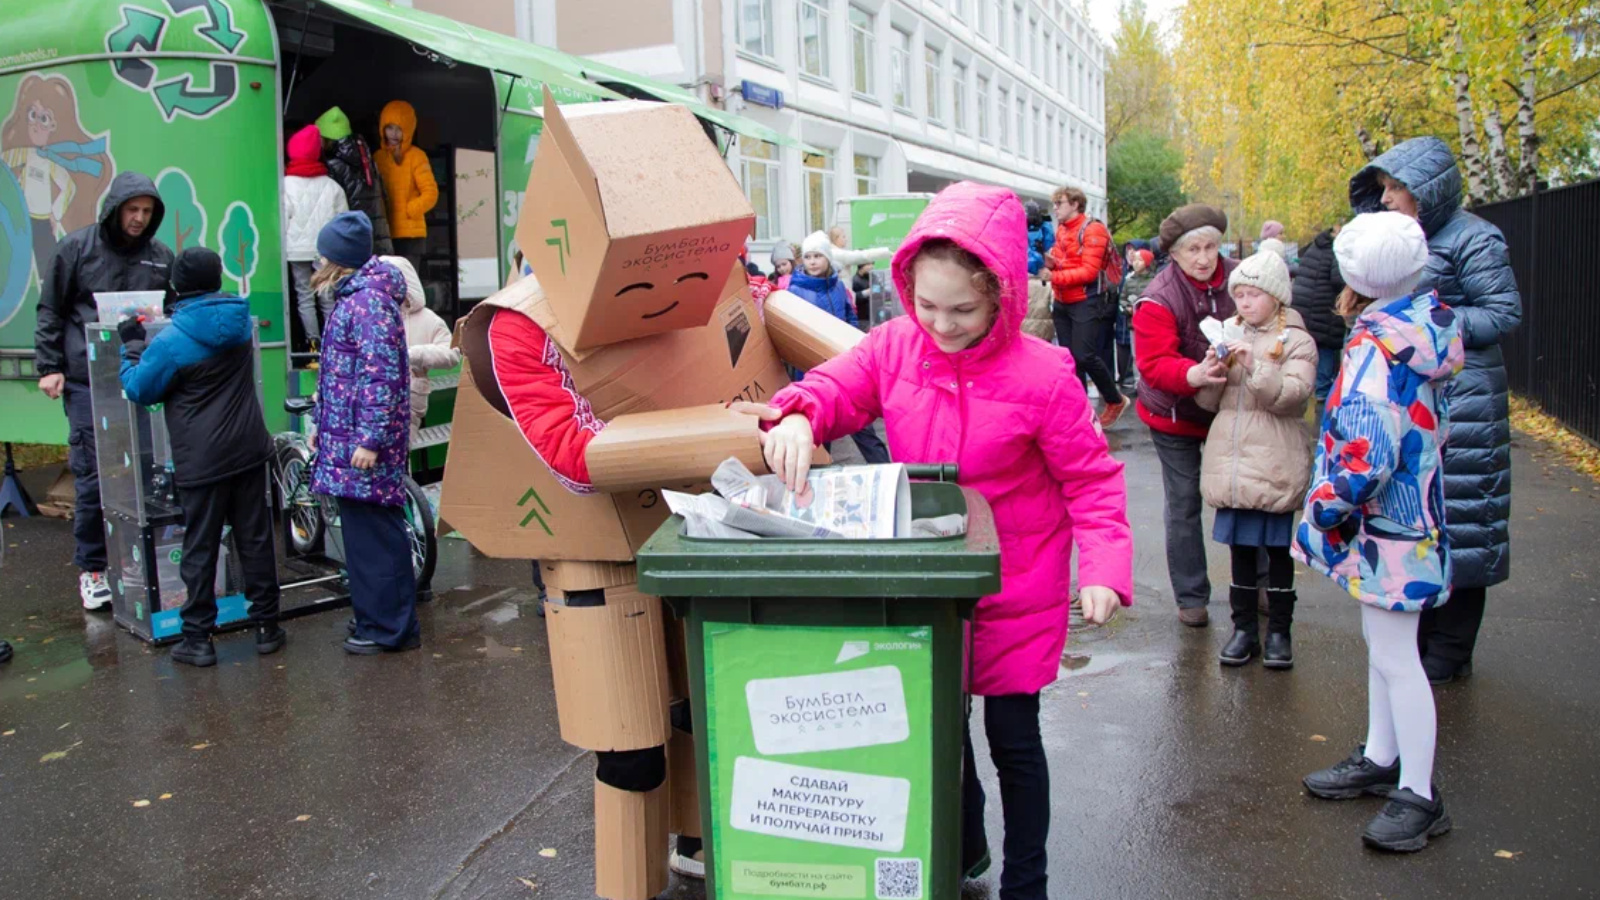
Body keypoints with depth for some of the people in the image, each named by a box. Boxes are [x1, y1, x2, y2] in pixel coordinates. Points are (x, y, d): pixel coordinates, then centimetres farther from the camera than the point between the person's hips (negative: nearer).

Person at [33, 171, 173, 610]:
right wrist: (49, 366, -1)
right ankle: (91, 568, 9)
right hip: (88, 382, -3)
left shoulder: (161, 257, 10)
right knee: (92, 475, -2)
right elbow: (50, 311, 5)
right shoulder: (76, 248, 2)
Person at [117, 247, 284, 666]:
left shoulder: (171, 342, -15)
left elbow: (138, 389, -3)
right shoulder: (241, 322, 1)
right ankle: (266, 625, 17)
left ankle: (198, 638, 10)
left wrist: (132, 345, 11)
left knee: (200, 548, 4)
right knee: (255, 539, 11)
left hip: (202, 460, -4)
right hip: (249, 450, 5)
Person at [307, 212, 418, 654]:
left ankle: (388, 628, 7)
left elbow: (381, 373, -22)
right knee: (369, 531, 15)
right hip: (347, 438, 10)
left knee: (372, 534, -3)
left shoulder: (367, 301, -16)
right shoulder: (356, 296, 16)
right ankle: (383, 622, 26)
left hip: (361, 444, -10)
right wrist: (325, 426, 26)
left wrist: (370, 439, -24)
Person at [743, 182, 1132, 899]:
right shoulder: (894, 347, -9)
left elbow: (1092, 481, -12)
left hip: (1016, 589, -4)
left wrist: (1104, 569, -23)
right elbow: (832, 389, -4)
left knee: (1013, 737, 10)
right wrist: (795, 416, -28)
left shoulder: (1041, 374, -19)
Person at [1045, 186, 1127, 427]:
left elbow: (1089, 271, -18)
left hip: (1086, 302, -8)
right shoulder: (1060, 230, 11)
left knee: (1085, 356, -12)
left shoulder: (1092, 229, -12)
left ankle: (1116, 401, 8)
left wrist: (1054, 277, -23)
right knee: (1069, 358, 7)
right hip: (1062, 303, 8)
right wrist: (1050, 263, -4)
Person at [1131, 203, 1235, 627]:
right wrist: (1196, 374, -47)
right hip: (1176, 416, -3)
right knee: (1183, 506, 5)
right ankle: (1191, 598, 19)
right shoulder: (1158, 299, -21)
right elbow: (1153, 365, -28)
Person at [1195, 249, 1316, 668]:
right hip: (1230, 459, 4)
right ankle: (1244, 627, 19)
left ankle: (1279, 631, 16)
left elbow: (1293, 394, -15)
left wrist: (1255, 366, -25)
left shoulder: (1296, 341, -2)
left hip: (1274, 465, -4)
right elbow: (1208, 401, 10)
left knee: (1277, 547, 5)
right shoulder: (1230, 335, 12)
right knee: (1240, 546, 10)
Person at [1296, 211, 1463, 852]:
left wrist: (1329, 506, -18)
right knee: (1384, 645, 21)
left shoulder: (1376, 348, -25)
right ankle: (1381, 759, 37)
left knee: (1394, 658, 1)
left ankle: (1419, 796, 14)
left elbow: (1368, 454, -31)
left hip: (1386, 522, -10)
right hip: (1411, 508, 10)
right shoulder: (1424, 325, 4)